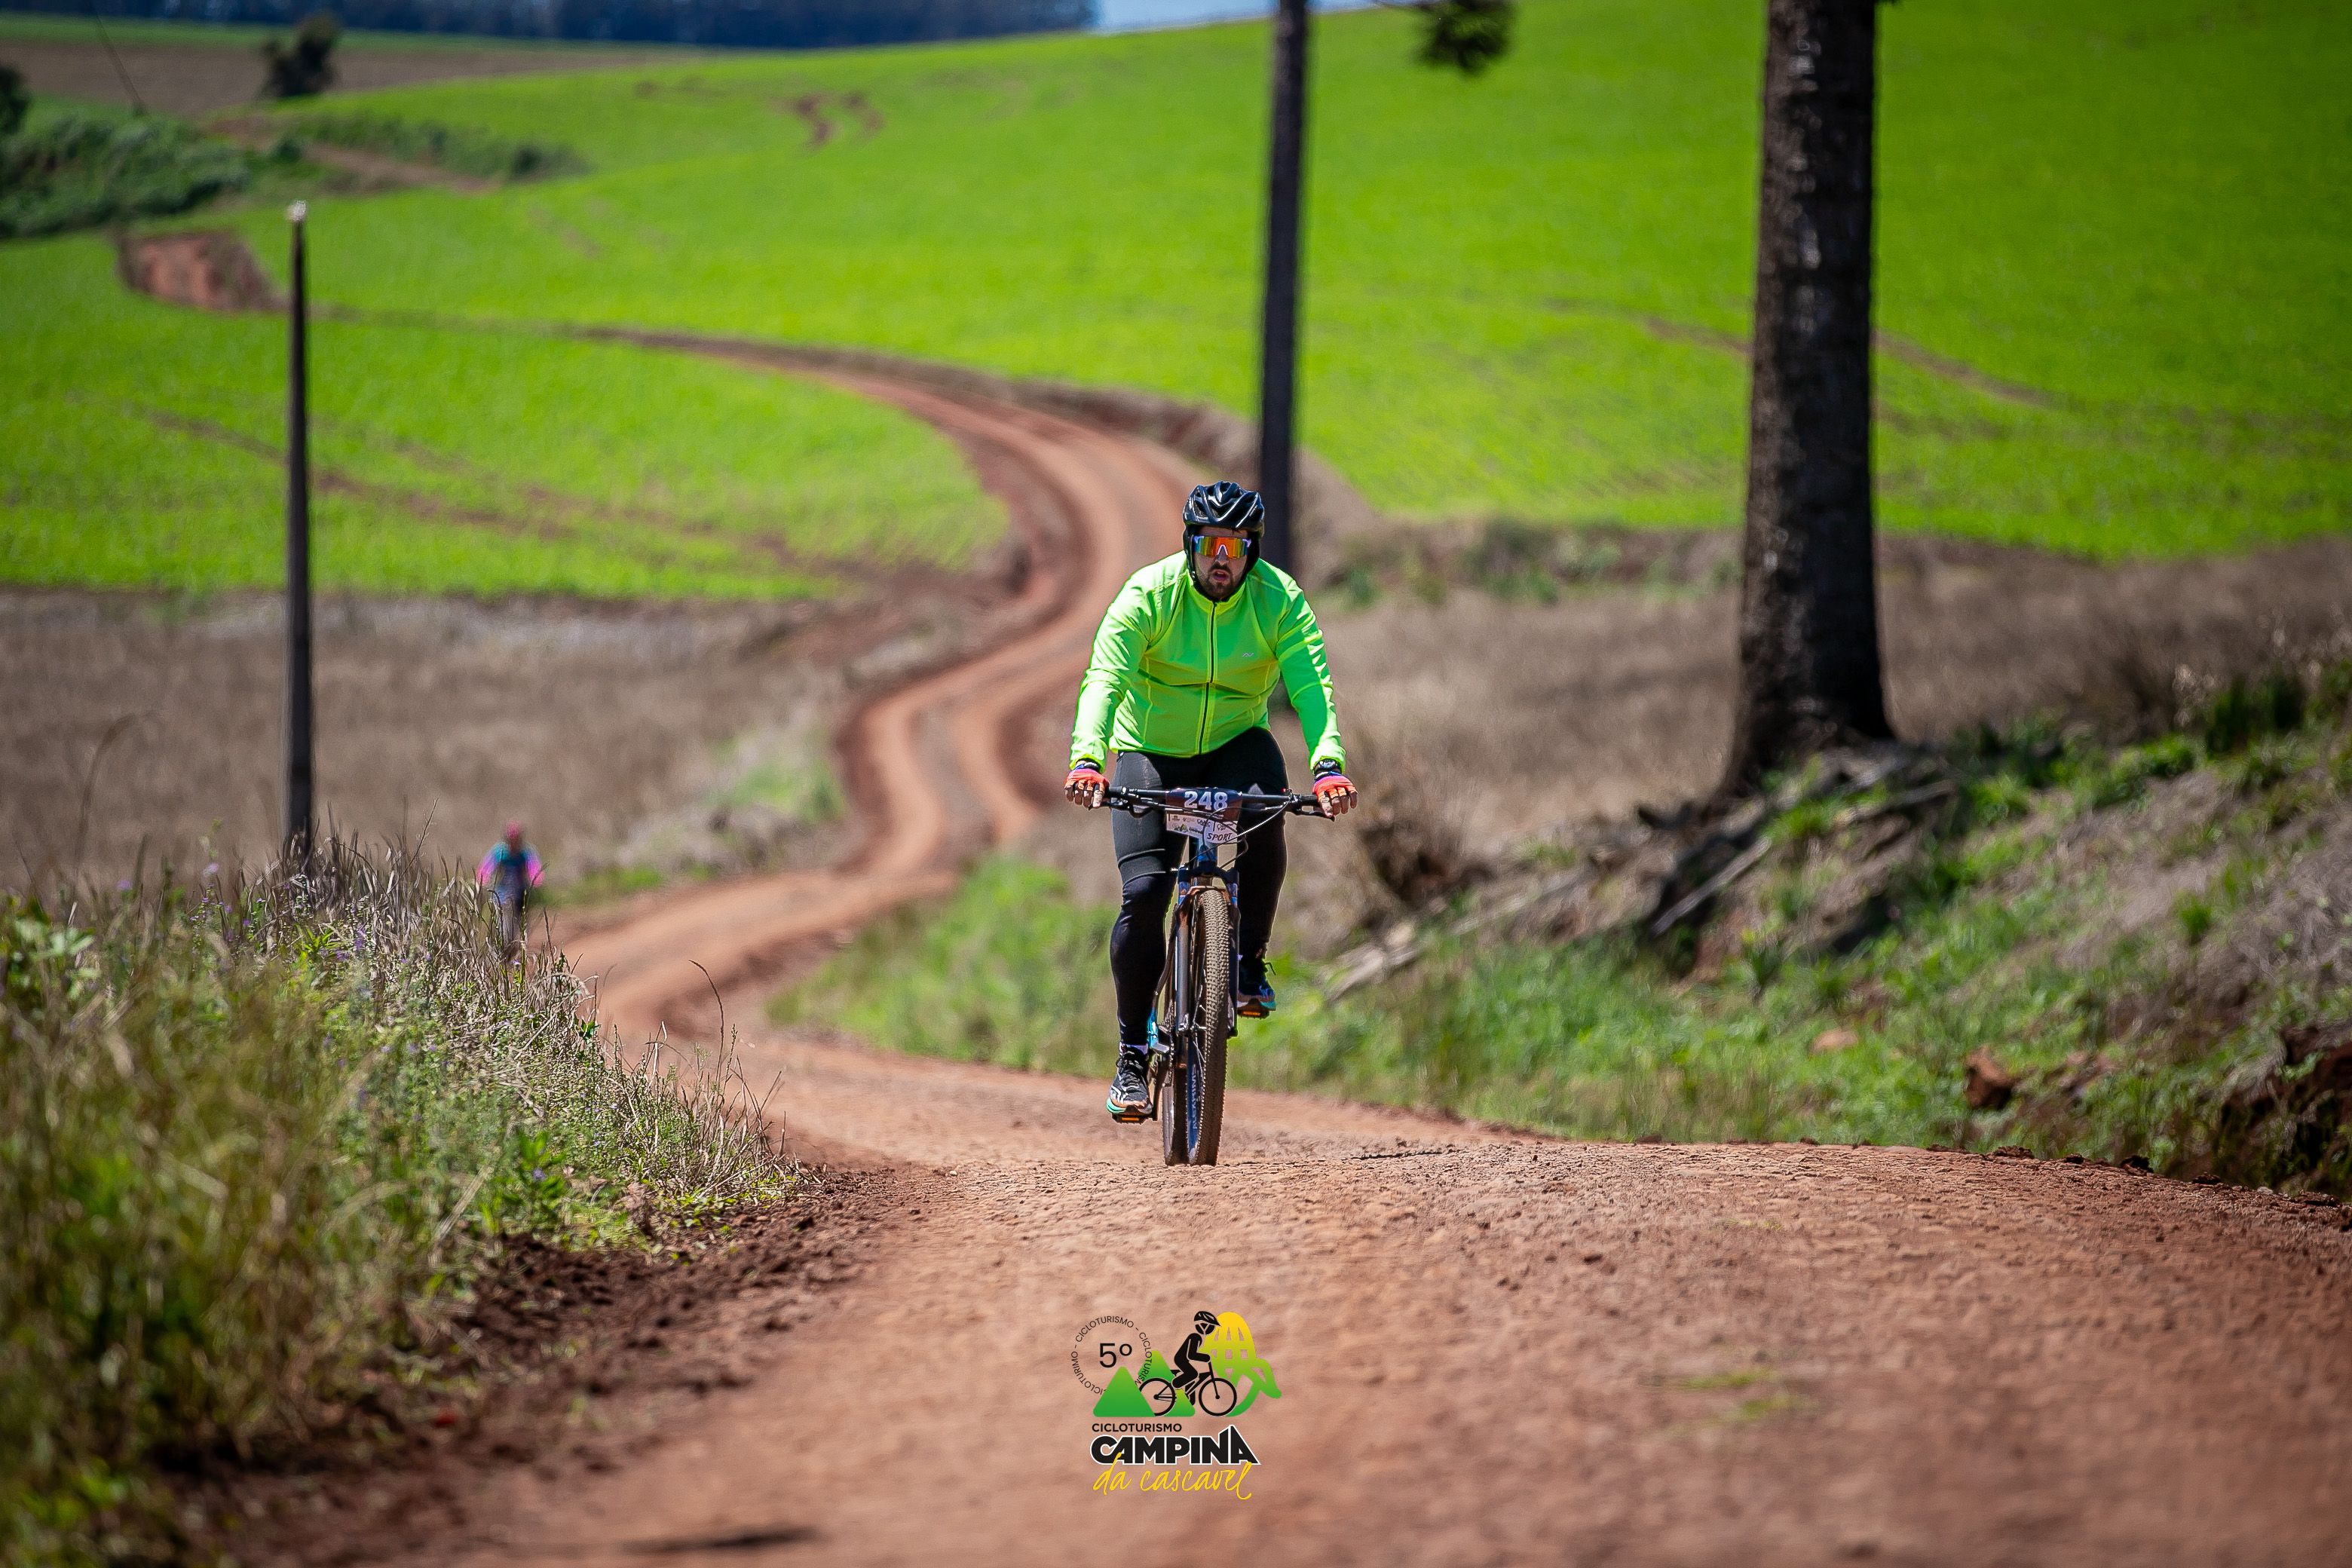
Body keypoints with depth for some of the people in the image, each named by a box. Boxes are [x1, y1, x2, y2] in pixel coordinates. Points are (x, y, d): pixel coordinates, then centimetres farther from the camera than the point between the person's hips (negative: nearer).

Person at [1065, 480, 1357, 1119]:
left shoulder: (1280, 600, -16)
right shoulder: (1149, 594, -19)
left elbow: (1312, 687, -27)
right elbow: (1104, 680, -29)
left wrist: (1328, 764, -45)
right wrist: (1086, 759, -47)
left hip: (1235, 744, 1)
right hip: (1150, 751, -1)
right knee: (1144, 892, -17)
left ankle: (1250, 963, -14)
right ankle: (1133, 1052, -4)